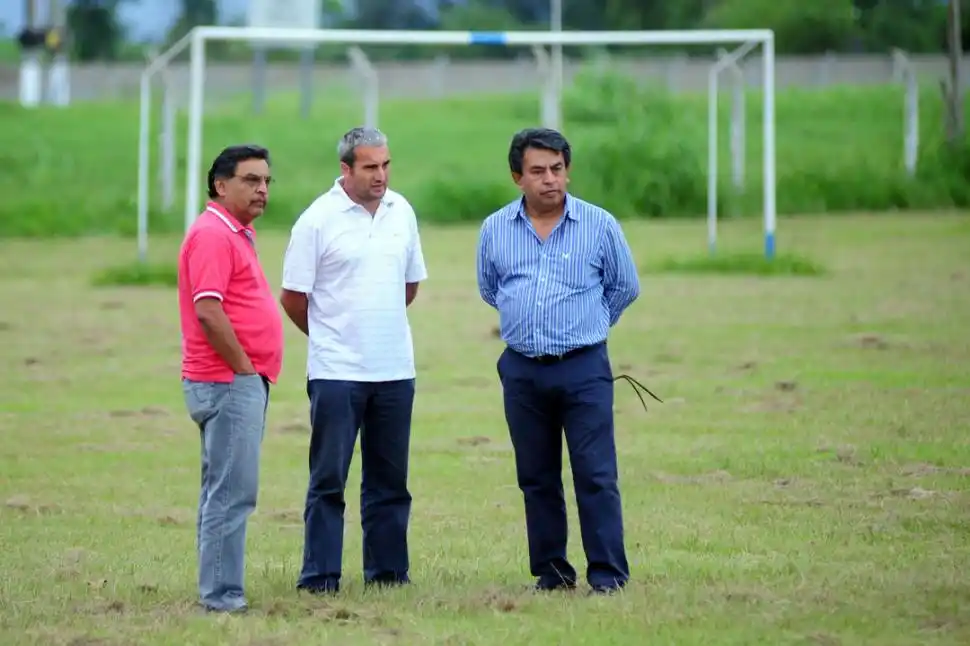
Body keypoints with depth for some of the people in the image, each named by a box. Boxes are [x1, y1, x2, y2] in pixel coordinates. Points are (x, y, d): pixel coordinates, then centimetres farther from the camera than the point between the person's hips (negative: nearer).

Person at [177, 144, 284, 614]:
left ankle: (218, 590, 18)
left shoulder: (237, 234, 18)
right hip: (229, 382, -11)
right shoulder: (212, 235, -14)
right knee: (232, 492, -11)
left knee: (223, 490, 13)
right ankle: (221, 594, -11)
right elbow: (208, 311, -22)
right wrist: (244, 368, -16)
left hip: (243, 381, 11)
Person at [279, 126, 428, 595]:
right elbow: (293, 298, -3)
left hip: (395, 370, 5)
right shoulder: (318, 219, -8)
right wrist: (330, 337, 9)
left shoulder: (401, 212, 8)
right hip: (336, 373, -5)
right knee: (328, 479, -2)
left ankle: (387, 570, 16)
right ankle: (319, 576, 1)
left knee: (389, 479, 9)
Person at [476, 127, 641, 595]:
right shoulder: (495, 230, 5)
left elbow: (625, 288, 11)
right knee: (536, 478, 8)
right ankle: (551, 570, 16)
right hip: (522, 370, 3)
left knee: (596, 475, -7)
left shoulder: (599, 225, -3)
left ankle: (608, 572, -5)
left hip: (584, 367, -3)